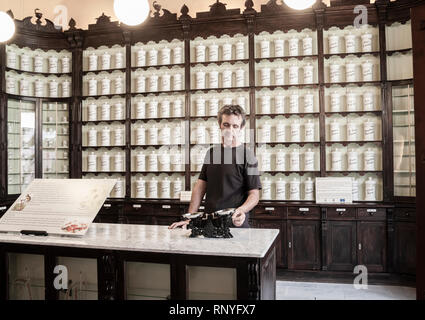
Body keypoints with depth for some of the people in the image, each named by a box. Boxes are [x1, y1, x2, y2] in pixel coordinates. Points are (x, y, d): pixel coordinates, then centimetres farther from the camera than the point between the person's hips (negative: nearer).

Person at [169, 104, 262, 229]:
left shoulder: (247, 156, -5)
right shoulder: (211, 152, 10)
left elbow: (254, 194, -8)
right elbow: (200, 187, 9)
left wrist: (242, 210, -28)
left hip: (236, 225, -4)